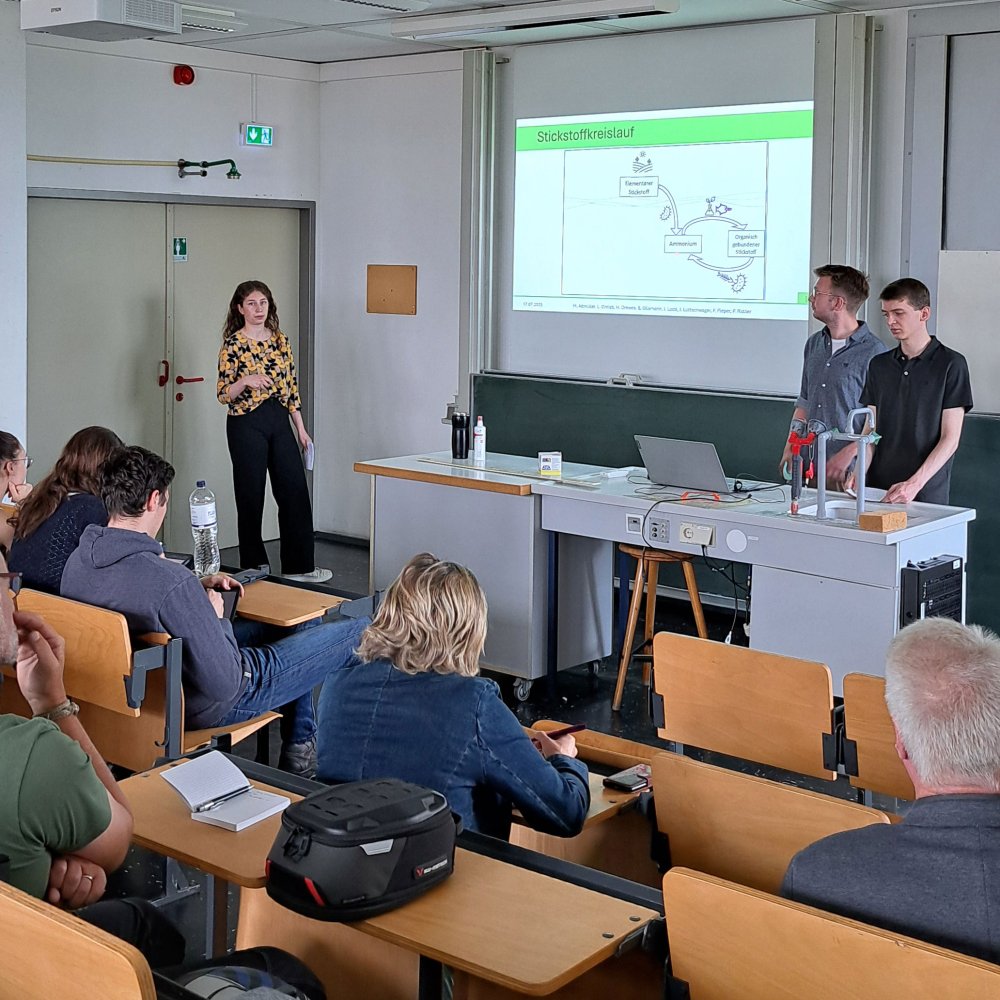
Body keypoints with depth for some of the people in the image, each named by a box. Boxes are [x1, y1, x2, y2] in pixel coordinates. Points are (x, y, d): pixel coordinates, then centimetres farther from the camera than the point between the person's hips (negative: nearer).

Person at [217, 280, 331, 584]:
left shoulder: (280, 340, 8)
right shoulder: (232, 344, -8)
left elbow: (291, 387, 12)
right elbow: (223, 394, -8)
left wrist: (301, 428, 10)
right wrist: (245, 381, -27)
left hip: (279, 422, 5)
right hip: (246, 425, -5)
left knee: (295, 492, 3)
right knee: (251, 498, 2)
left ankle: (299, 565, 13)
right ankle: (253, 569, 14)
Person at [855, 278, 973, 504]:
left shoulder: (950, 364, -4)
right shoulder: (879, 365, 12)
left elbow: (950, 439, -7)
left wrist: (915, 483, -18)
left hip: (927, 495, -4)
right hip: (877, 490, 4)